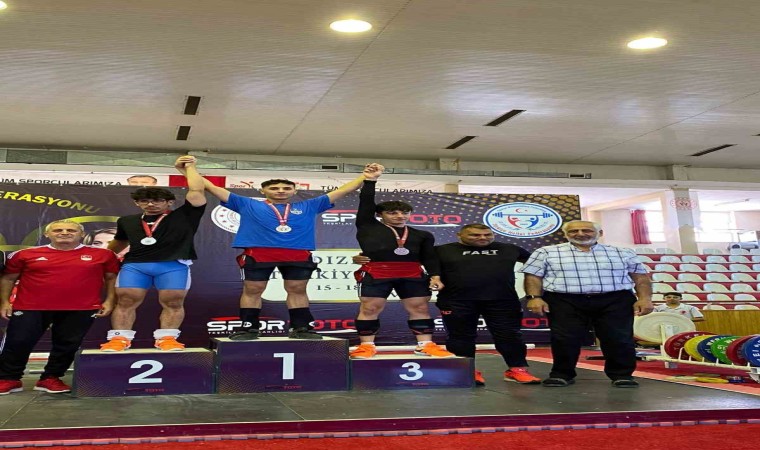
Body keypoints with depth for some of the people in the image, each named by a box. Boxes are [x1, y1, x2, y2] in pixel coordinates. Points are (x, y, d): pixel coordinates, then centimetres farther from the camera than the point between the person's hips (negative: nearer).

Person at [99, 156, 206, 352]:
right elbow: (119, 242, 37)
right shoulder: (127, 221, 22)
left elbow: (197, 191, 1)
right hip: (134, 265, 3)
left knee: (173, 302, -8)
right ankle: (120, 338, -2)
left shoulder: (183, 216, 8)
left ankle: (167, 338, -2)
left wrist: (188, 167, 11)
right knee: (126, 301, -6)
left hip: (173, 265, -2)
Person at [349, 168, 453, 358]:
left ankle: (425, 345, 6)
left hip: (412, 275, 3)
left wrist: (435, 276, -1)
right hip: (375, 274, -3)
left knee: (420, 308, 1)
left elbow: (429, 257, 13)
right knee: (369, 309, -5)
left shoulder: (422, 235, 17)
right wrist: (370, 180, 2)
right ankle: (367, 345, 2)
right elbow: (366, 203, 6)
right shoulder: (368, 227, 11)